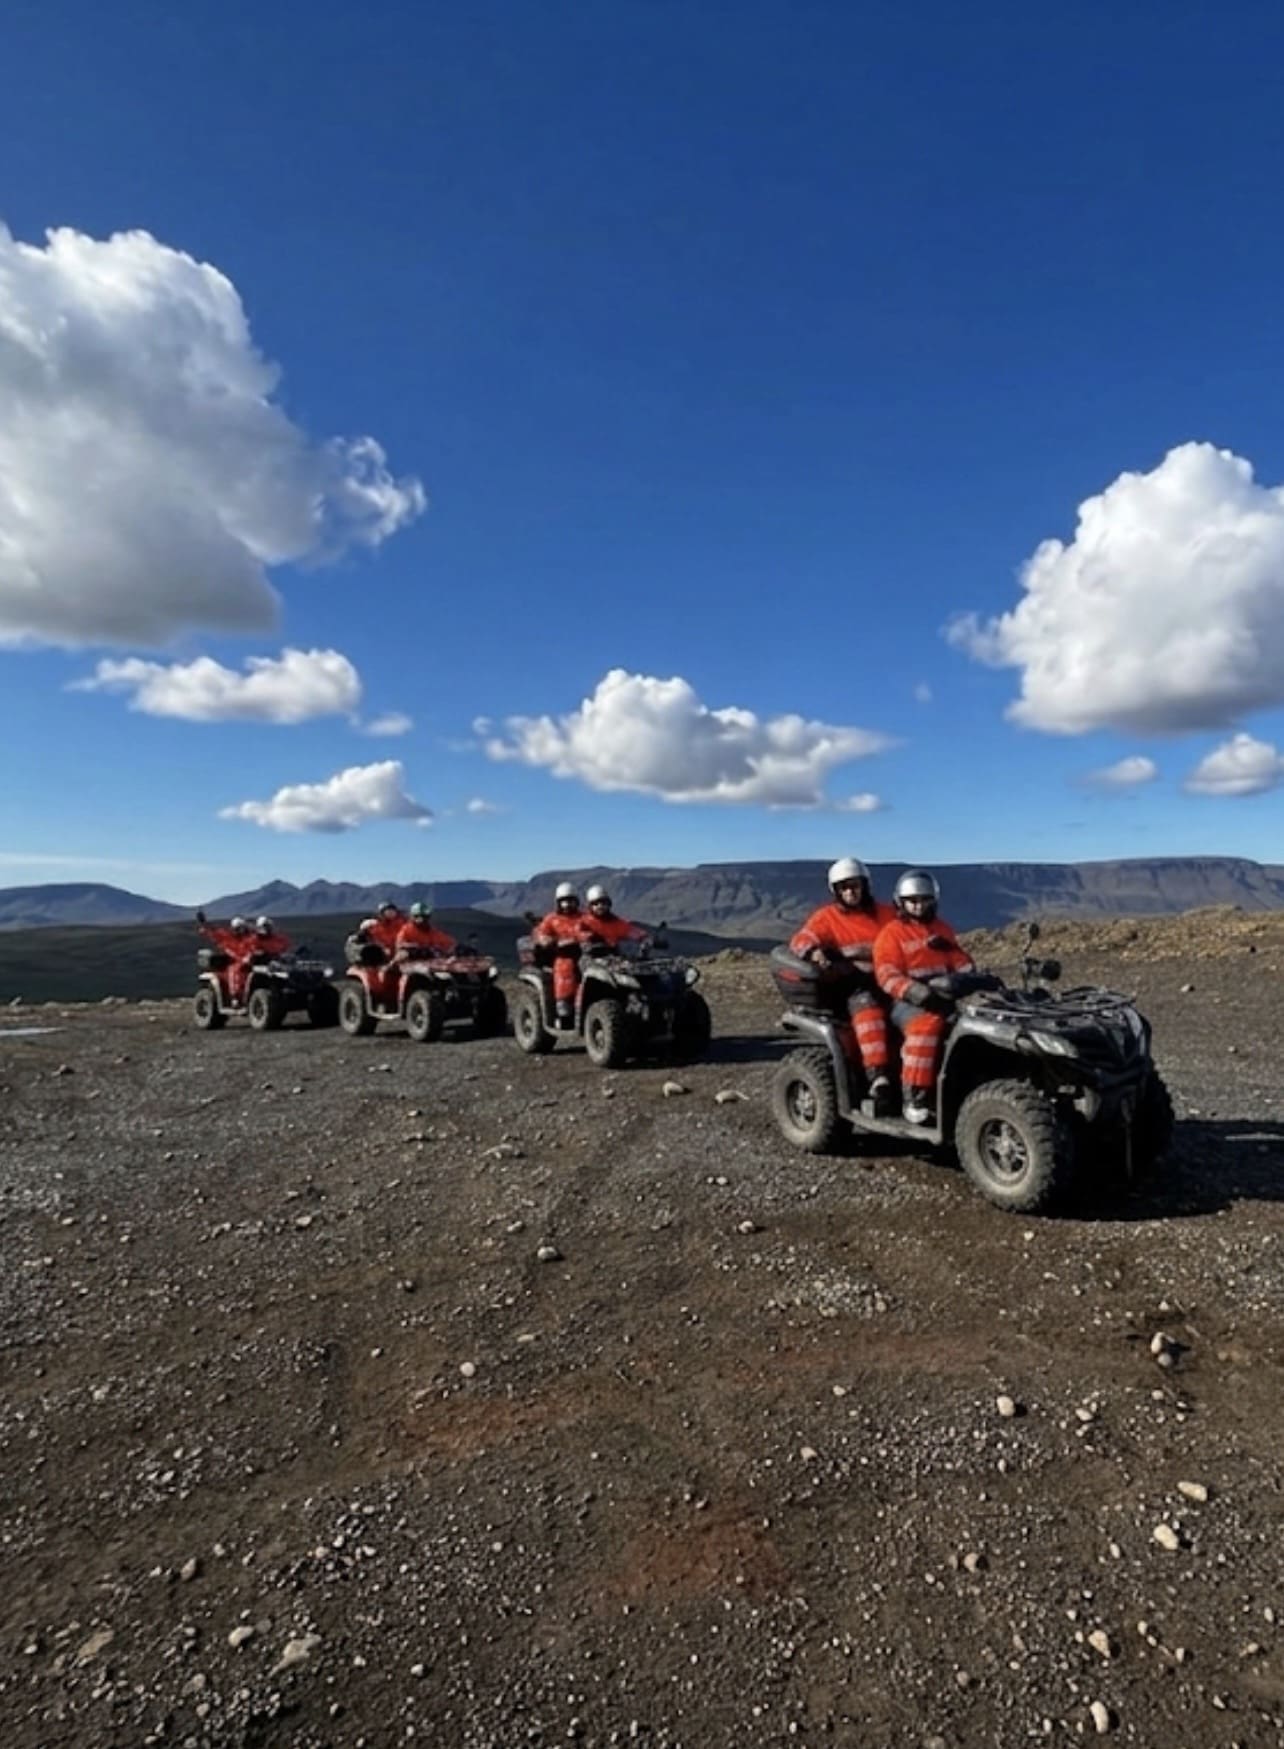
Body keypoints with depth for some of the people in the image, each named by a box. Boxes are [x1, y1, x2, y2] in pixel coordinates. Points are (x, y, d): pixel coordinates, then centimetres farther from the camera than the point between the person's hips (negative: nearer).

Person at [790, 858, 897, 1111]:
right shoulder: (827, 917, 10)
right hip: (849, 987, -3)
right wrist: (813, 951, -26)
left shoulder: (886, 914, 20)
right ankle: (878, 1080, -41)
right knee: (867, 1006, -36)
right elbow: (801, 940, -3)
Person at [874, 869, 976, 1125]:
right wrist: (914, 991, -27)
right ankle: (913, 1096, -31)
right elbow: (887, 975, -9)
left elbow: (961, 960, 22)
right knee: (927, 1024, -36)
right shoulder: (891, 934, 2)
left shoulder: (942, 930, 23)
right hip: (908, 1002, -6)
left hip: (944, 997, 6)